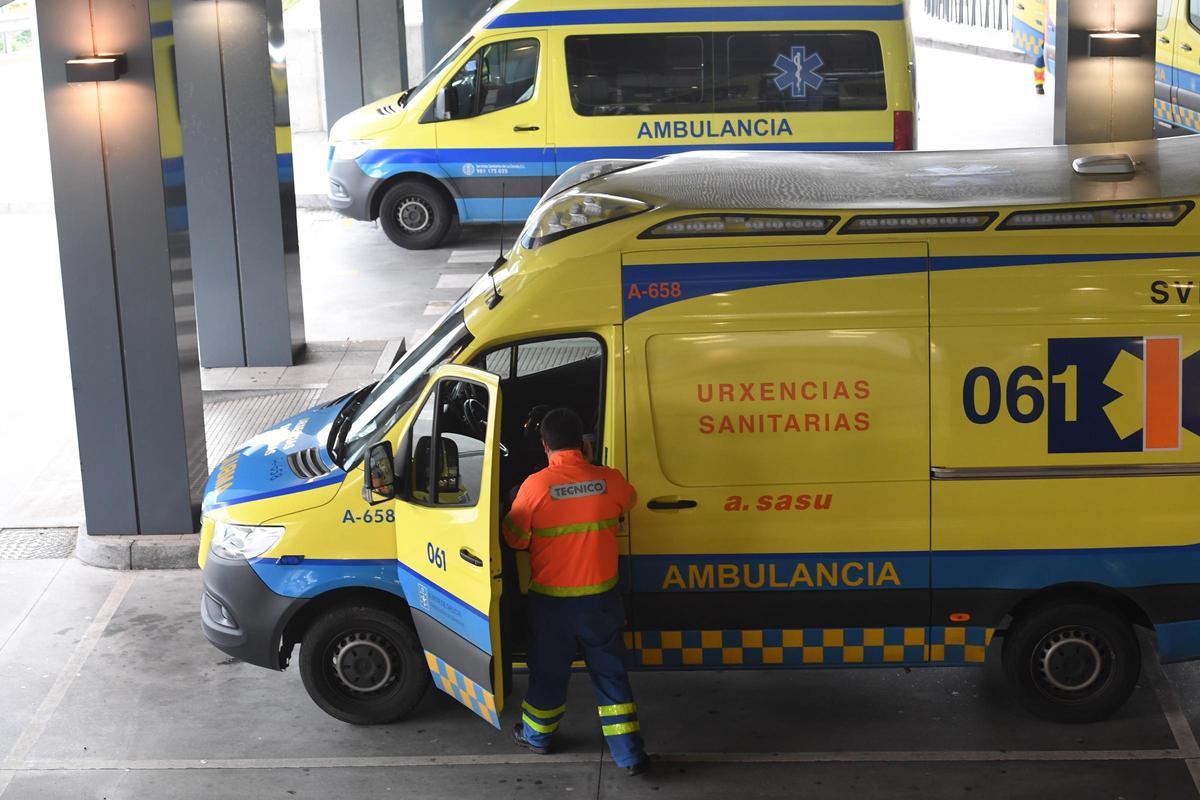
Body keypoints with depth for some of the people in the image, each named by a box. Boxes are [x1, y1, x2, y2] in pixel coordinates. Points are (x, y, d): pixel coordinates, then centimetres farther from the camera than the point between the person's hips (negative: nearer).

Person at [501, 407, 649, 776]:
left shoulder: (536, 485, -17)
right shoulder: (609, 480, -10)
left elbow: (514, 538, -4)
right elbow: (629, 504, 14)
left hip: (552, 599, -2)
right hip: (600, 597, 2)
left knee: (549, 670, 18)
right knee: (610, 673, 12)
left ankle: (538, 735, 38)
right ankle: (629, 753, 10)